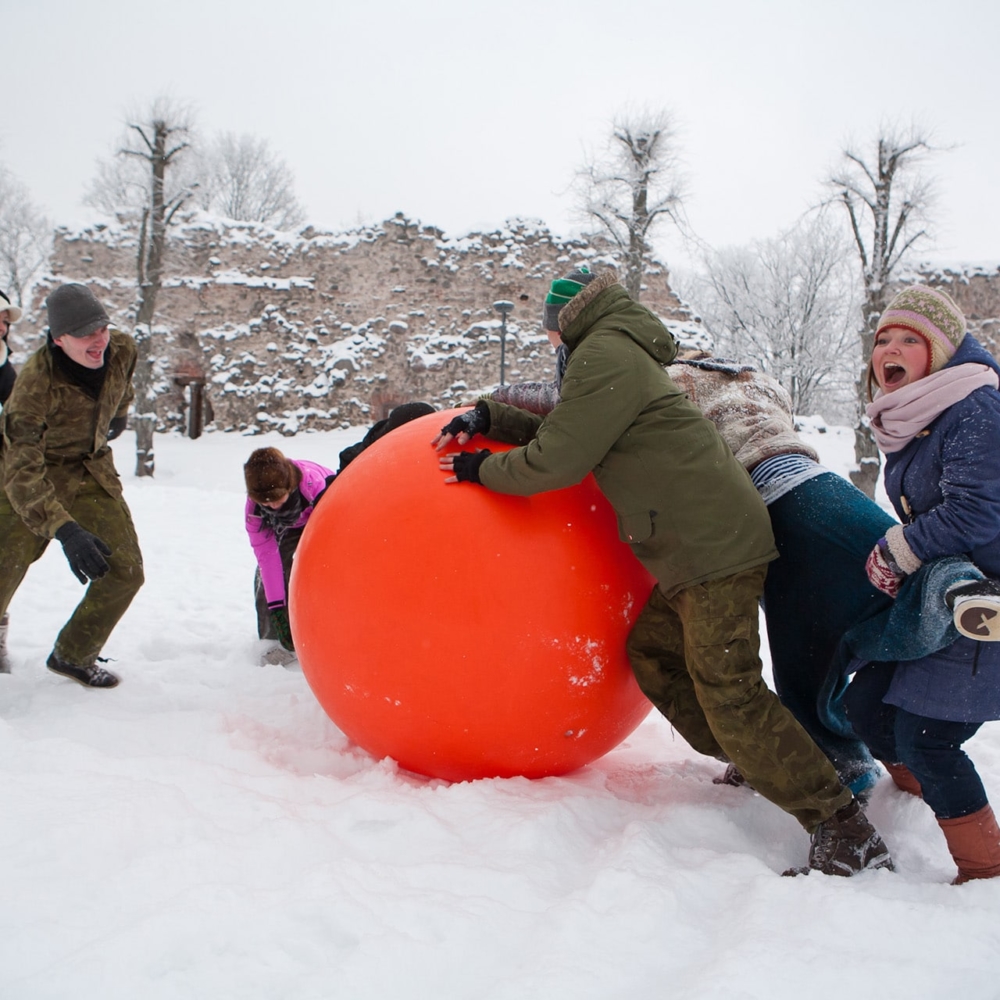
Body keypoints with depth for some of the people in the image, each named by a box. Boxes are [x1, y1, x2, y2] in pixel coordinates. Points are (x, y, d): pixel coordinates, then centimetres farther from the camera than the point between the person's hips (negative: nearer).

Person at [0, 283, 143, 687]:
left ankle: (73, 656, 17)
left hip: (90, 470, 5)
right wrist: (65, 531, -46)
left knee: (125, 571, -2)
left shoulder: (123, 350, -16)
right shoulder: (36, 381, -31)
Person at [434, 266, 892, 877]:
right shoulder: (621, 355, 23)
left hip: (716, 548, -11)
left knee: (727, 691, -11)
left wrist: (482, 470, 2)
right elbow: (568, 431, 27)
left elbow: (558, 460, -13)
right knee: (651, 651, 17)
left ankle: (847, 834, -6)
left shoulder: (605, 354, -10)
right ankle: (756, 768, 20)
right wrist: (491, 417, 19)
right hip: (696, 550, 11)